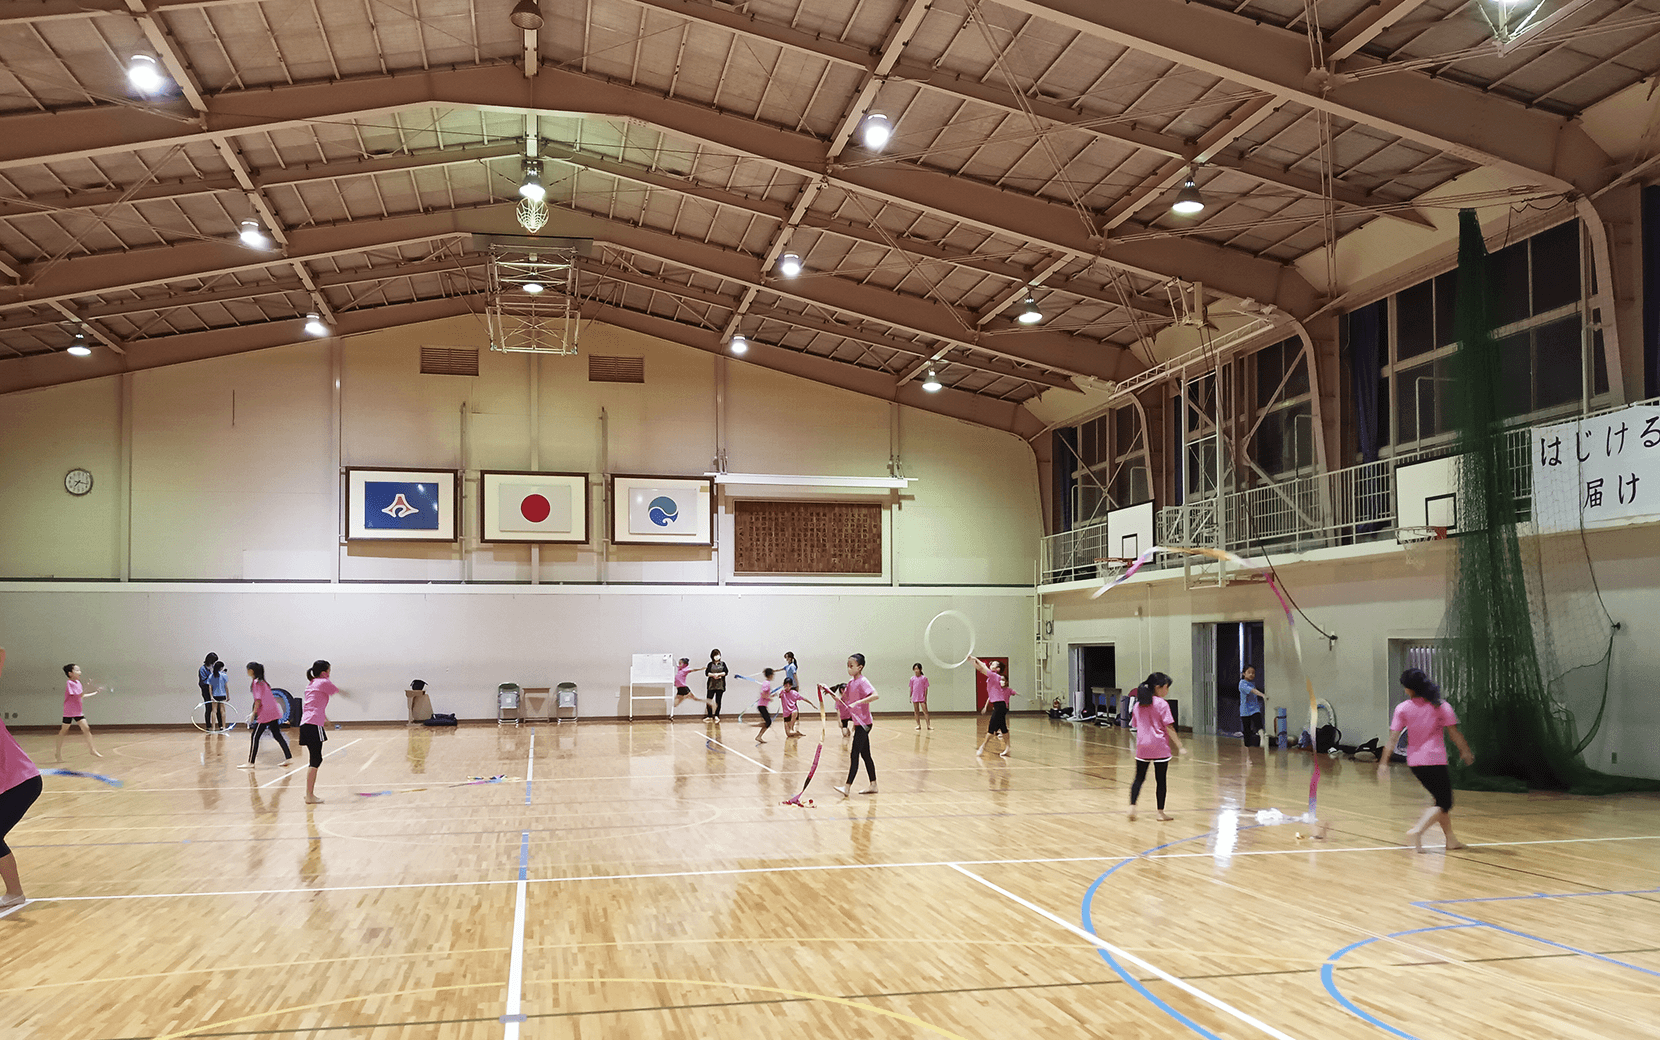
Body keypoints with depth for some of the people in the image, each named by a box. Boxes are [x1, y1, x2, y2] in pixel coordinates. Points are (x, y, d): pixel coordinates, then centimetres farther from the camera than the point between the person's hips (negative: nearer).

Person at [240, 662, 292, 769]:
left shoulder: (256, 683, -10)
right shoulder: (263, 682, 15)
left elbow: (258, 700, -17)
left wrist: (254, 713, -10)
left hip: (265, 715, -9)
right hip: (273, 713, 9)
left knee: (254, 737, -2)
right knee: (277, 735, 12)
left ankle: (250, 762, -1)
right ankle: (289, 758, 11)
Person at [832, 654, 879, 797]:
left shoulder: (862, 682, -16)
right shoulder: (851, 682, 10)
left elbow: (875, 695, -30)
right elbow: (843, 700, 16)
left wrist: (857, 702, -35)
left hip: (863, 723, -9)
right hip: (858, 723, 9)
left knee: (854, 754, -10)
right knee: (865, 755, 13)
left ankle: (847, 787, -11)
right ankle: (873, 785, 20)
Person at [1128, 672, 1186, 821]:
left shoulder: (1138, 705, 7)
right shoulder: (1162, 704, -10)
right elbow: (1169, 727, -12)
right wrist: (1179, 746, -9)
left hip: (1142, 746, 5)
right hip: (1160, 747, -5)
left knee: (1139, 778, 11)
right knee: (1161, 780, 5)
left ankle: (1132, 806, -3)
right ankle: (1161, 812, 10)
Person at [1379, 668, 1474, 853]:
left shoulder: (1402, 708, -1)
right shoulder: (1441, 706, -4)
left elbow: (1393, 737, -4)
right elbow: (1454, 733, -3)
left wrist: (1384, 762, -3)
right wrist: (1465, 751, 11)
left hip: (1414, 762, 4)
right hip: (1436, 761, -4)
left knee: (1441, 800, 20)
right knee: (1444, 804, 0)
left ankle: (1451, 839, 22)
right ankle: (1418, 830, -22)